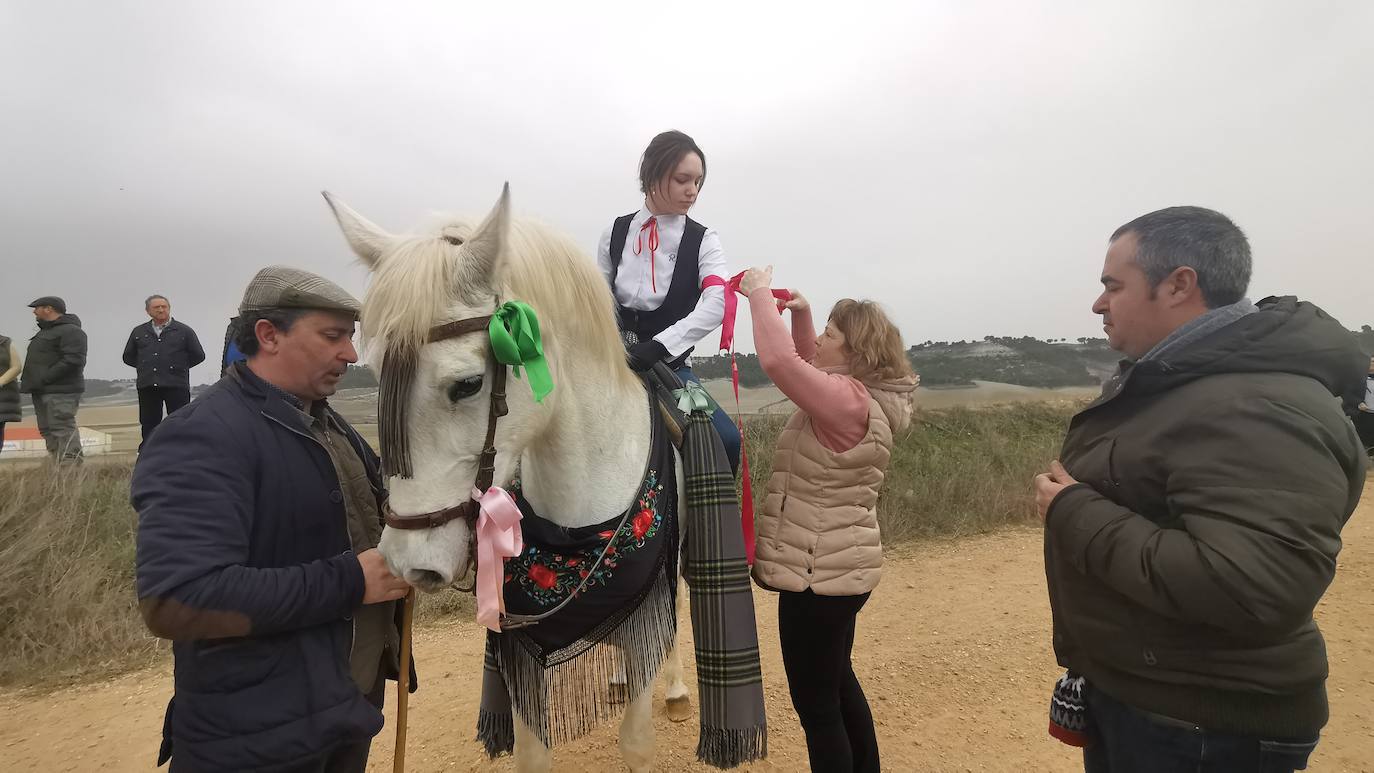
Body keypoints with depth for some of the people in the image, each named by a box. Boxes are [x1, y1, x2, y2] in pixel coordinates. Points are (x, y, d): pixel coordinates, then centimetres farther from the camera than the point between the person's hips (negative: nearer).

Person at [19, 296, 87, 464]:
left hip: (61, 392, -11)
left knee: (63, 430, -13)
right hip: (43, 392, 11)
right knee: (47, 431, 10)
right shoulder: (45, 331, 24)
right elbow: (38, 360, 29)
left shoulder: (70, 331, -11)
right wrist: (29, 381, 12)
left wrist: (44, 379, -22)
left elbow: (73, 360, -22)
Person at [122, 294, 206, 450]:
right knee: (149, 425, 9)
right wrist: (145, 366, 10)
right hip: (147, 386, 3)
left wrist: (179, 366, 4)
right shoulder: (139, 332, 13)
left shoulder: (184, 331, 4)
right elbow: (128, 357, 22)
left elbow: (198, 355, 6)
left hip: (176, 386, -3)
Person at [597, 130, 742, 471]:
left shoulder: (702, 240, -2)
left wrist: (658, 346, -32)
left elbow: (716, 304, -19)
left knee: (727, 440, -19)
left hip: (670, 365, -1)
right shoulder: (616, 232, 5)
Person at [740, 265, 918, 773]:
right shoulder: (857, 397, 7)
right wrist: (799, 314, 8)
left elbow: (780, 360, -34)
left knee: (815, 703, 4)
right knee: (837, 683, 27)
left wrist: (760, 292, -20)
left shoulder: (849, 402, -23)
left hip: (818, 575, -11)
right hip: (839, 568, 11)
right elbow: (807, 366, 23)